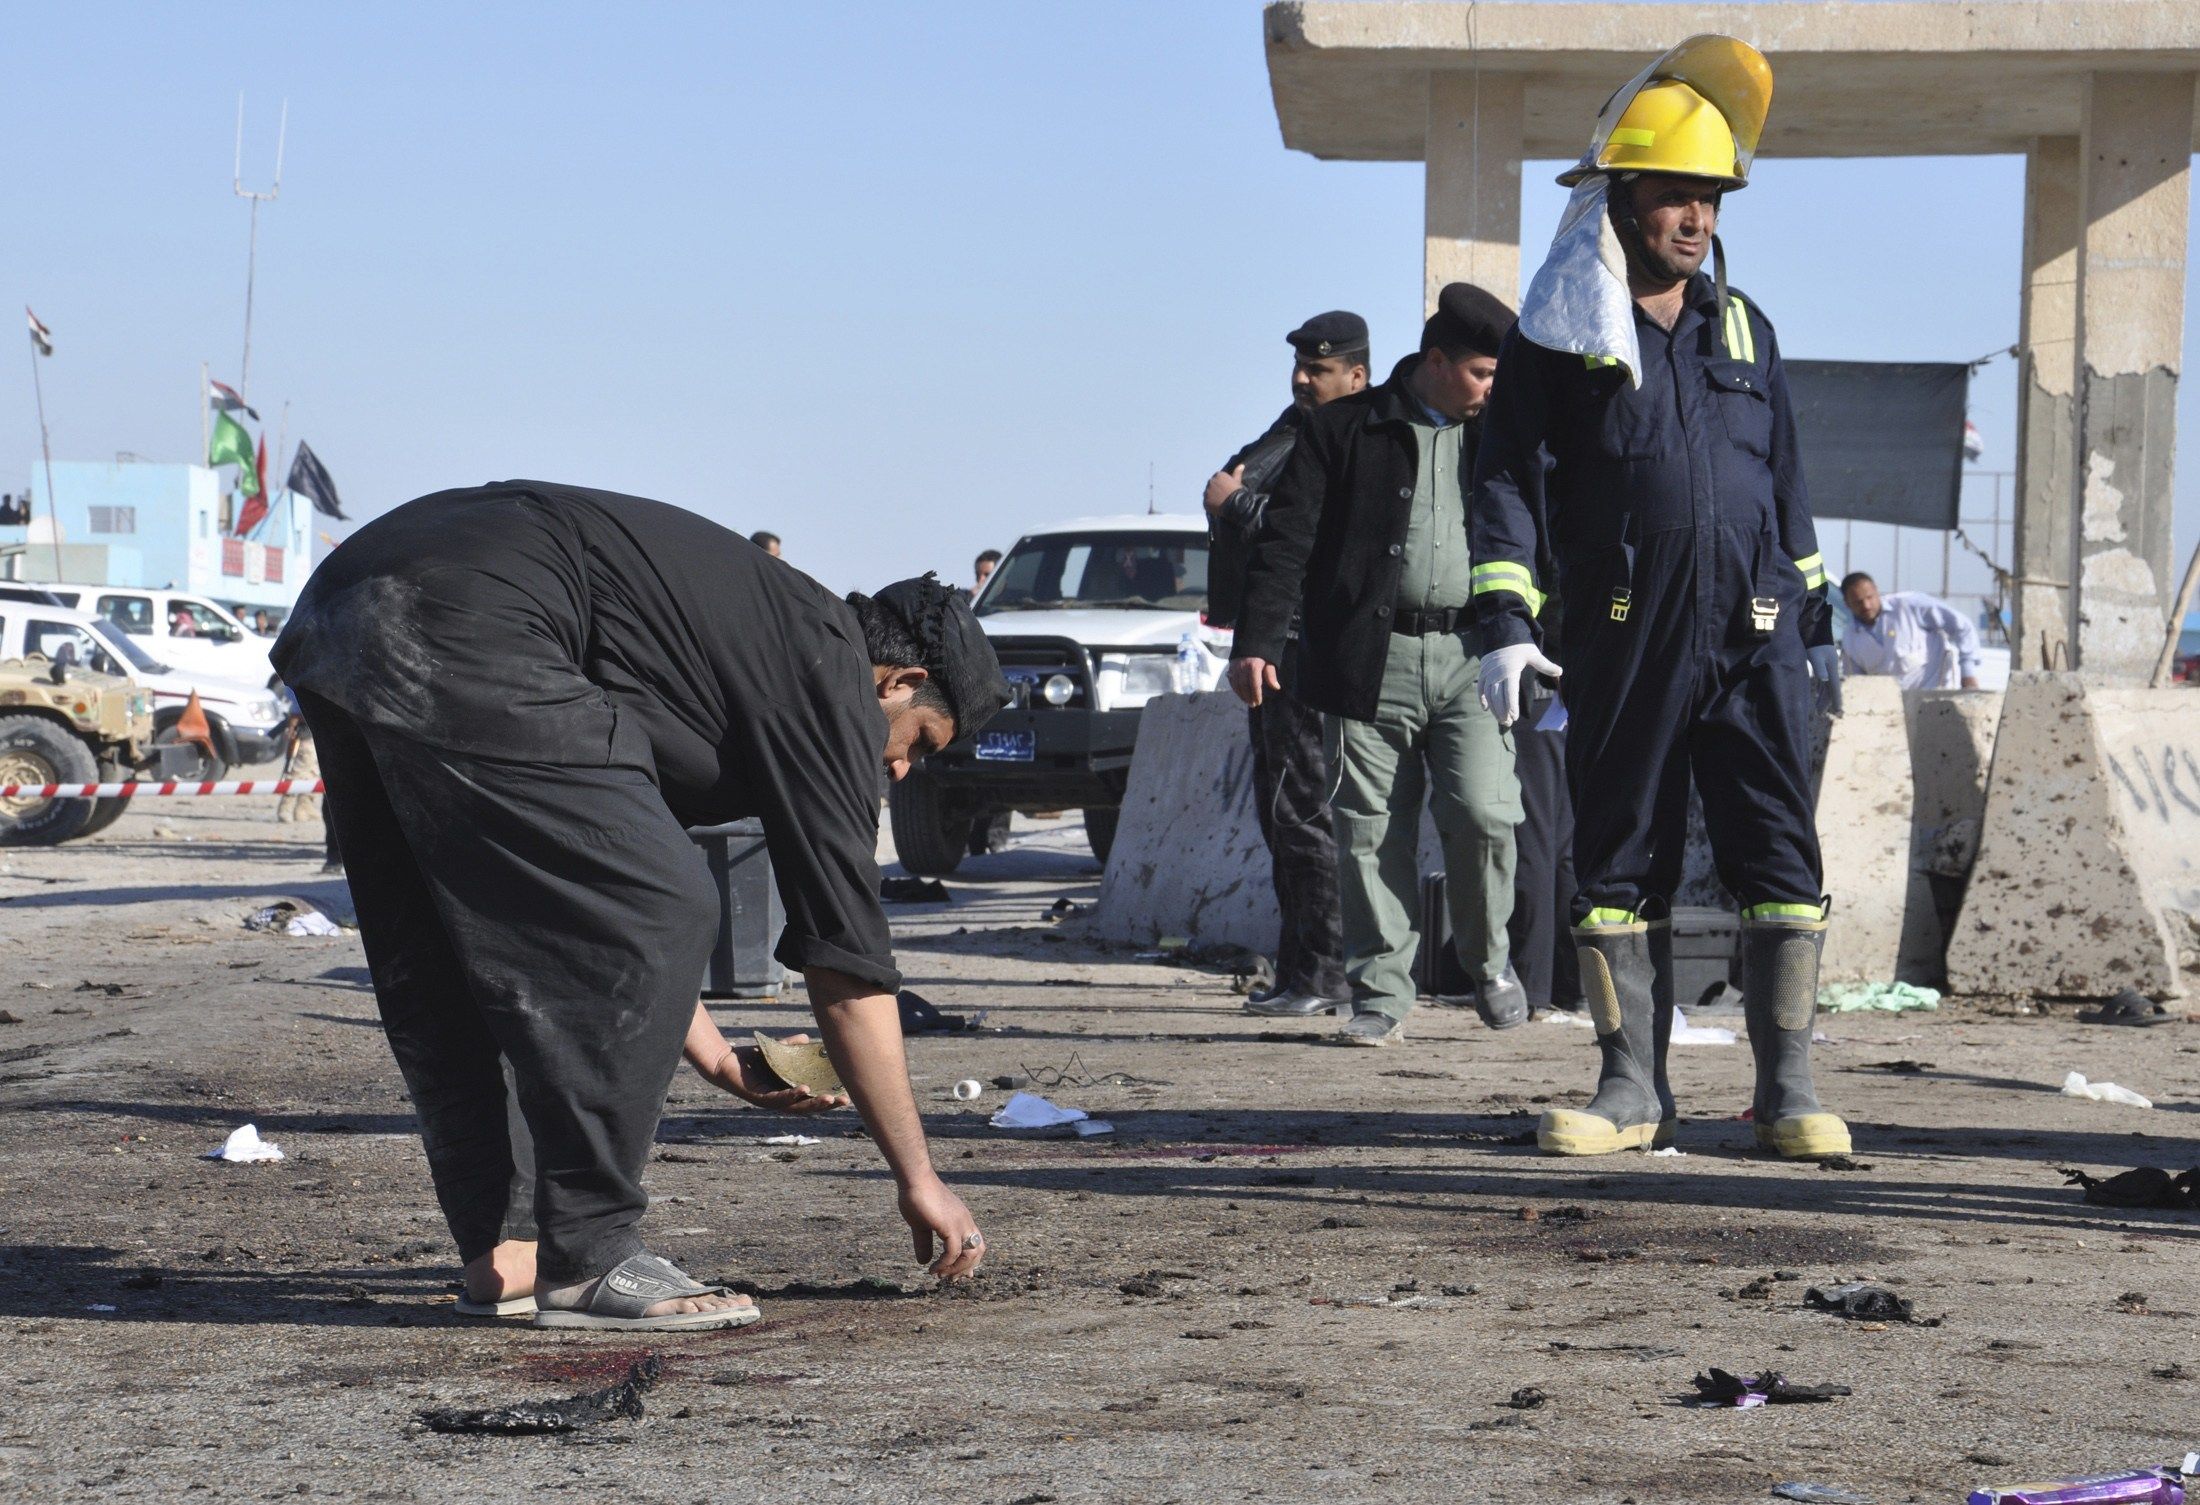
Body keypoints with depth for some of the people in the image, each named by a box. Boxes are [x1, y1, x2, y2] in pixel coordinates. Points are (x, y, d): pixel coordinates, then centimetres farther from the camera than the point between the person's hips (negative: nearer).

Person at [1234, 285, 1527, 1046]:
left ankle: (1487, 959, 11)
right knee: (1371, 831, -1)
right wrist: (1256, 641, -6)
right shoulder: (1345, 429, 5)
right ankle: (1381, 991, 8)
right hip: (1372, 661, -1)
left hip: (1469, 658, 1)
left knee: (1482, 811, -13)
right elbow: (1286, 539, 2)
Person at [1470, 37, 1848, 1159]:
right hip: (1625, 645, -3)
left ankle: (1787, 1088, 1)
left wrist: (1813, 613, 22)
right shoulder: (1559, 336, 2)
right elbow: (1509, 479, -1)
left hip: (1754, 643, 3)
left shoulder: (1740, 327, 15)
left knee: (1779, 857, -3)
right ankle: (1632, 1087, 11)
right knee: (1620, 865, 3)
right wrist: (1505, 620, -11)